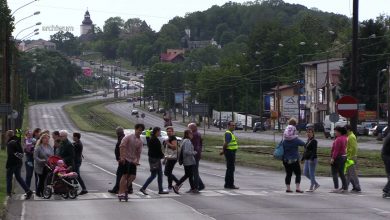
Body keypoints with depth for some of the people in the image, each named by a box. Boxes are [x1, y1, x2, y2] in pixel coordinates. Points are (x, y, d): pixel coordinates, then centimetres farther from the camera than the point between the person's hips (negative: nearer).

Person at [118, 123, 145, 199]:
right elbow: (122, 147, -13)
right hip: (125, 159, -6)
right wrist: (122, 157, -19)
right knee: (125, 175, -11)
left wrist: (137, 161, -4)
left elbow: (138, 152, 10)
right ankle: (121, 193, -10)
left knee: (133, 176, 0)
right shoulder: (128, 137, -7)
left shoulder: (140, 142, 9)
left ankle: (124, 189, 17)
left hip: (132, 161, 6)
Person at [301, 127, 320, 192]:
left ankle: (311, 188, 4)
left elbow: (314, 151, -18)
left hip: (312, 159, -10)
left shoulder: (314, 141, -11)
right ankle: (316, 184, 21)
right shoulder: (308, 140, 15)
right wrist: (303, 158, 20)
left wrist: (312, 159, -25)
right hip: (307, 159, 10)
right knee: (305, 173, 11)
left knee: (311, 173, -4)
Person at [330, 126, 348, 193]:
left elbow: (336, 150, -22)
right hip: (344, 157, 9)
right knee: (341, 173, 14)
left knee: (334, 173, -5)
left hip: (338, 157, -9)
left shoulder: (338, 139, -18)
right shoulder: (344, 138, 11)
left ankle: (336, 188, -10)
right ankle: (344, 187, 14)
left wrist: (333, 158, -21)